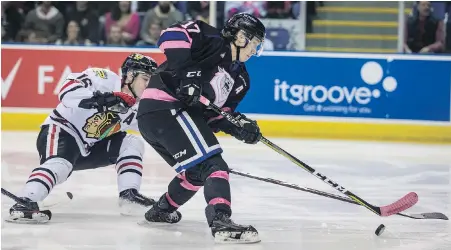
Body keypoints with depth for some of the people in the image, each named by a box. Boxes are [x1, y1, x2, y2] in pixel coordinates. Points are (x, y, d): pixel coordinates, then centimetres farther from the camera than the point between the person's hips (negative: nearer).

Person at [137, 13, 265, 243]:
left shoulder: (240, 79, 21)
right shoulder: (214, 42, -4)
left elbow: (214, 115, 17)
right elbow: (172, 35, -19)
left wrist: (239, 126, -2)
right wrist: (185, 75, -26)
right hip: (167, 108, -11)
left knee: (198, 172, 29)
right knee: (213, 165, -21)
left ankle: (161, 210, 48)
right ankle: (221, 222, -35)